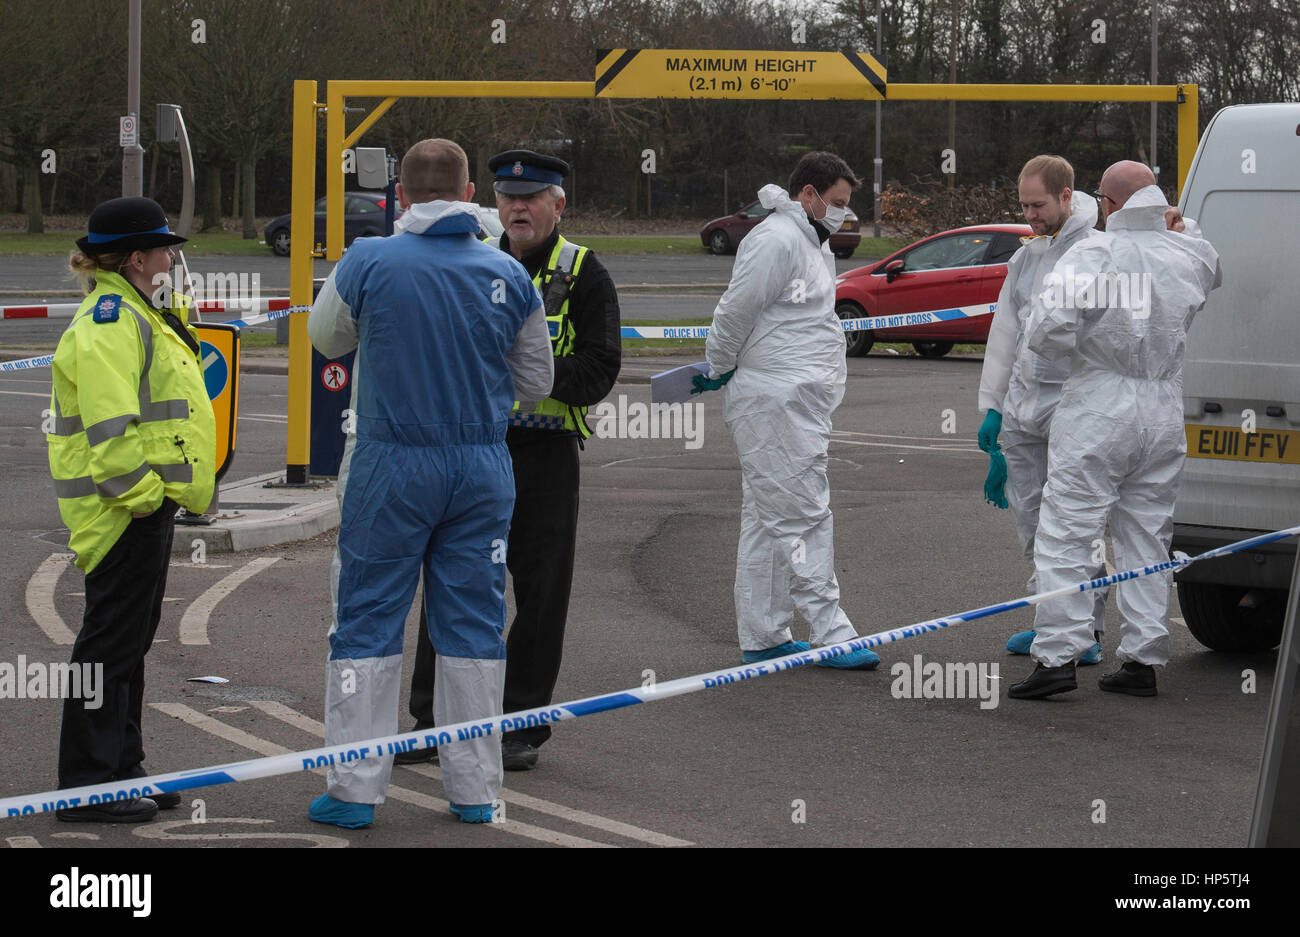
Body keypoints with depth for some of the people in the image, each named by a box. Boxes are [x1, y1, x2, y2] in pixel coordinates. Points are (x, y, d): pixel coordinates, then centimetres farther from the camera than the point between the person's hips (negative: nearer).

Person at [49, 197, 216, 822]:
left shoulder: (138, 314, 19)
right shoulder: (110, 320, -16)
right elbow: (108, 423, -25)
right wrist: (138, 492, -24)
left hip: (147, 501, 11)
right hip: (126, 508, -11)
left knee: (131, 639, 16)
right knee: (111, 641, -7)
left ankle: (121, 769, 25)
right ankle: (88, 787, -3)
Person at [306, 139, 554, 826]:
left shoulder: (368, 263, -9)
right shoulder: (509, 275, -2)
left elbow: (324, 338, 11)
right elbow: (536, 382, 9)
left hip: (390, 464, -2)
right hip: (483, 466, 2)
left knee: (368, 621, 5)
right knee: (473, 623, 9)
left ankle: (354, 789, 5)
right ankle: (474, 789, 13)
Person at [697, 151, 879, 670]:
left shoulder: (811, 244, 21)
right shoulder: (775, 240, -14)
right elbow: (734, 313, -15)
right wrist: (719, 371, -2)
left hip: (796, 404, 10)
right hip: (774, 403, -10)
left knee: (767, 520, 12)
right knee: (802, 516, -9)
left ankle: (762, 638, 16)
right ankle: (830, 633, -9)